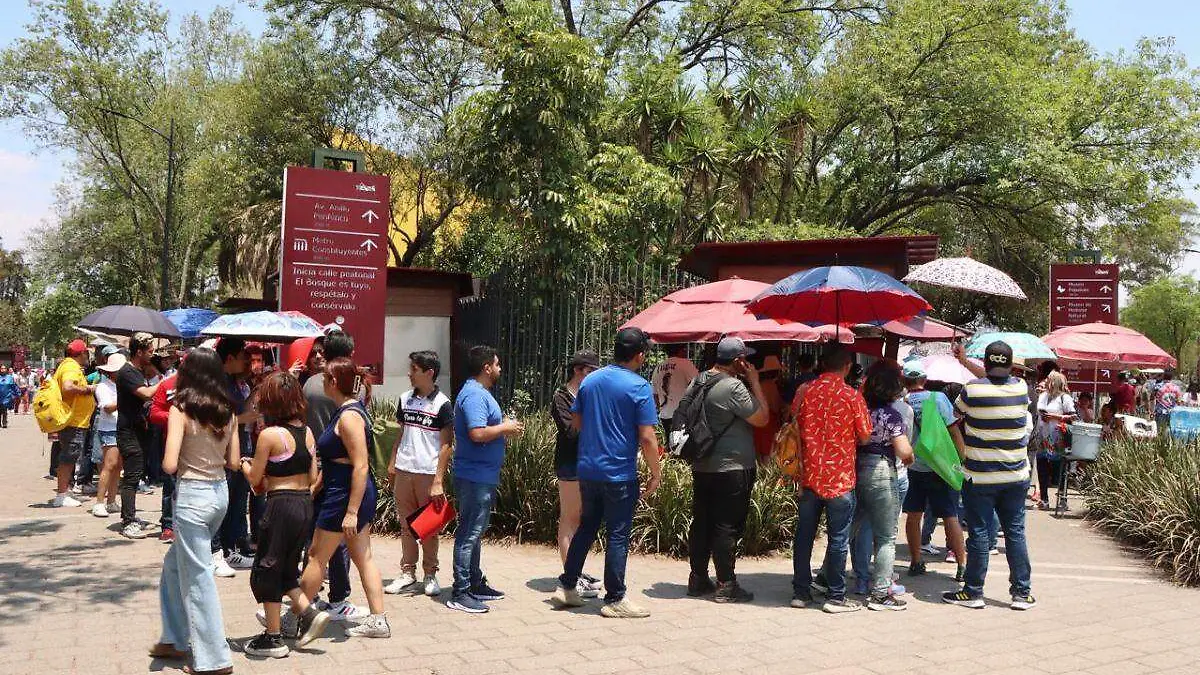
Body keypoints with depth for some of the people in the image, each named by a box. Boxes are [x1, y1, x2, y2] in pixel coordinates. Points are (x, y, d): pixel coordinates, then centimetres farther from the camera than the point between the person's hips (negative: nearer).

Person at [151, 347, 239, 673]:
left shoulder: (181, 410, -14)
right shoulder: (227, 412, 3)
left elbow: (170, 465, -19)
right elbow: (233, 462, 6)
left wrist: (168, 460, 2)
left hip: (193, 495, -7)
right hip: (220, 491, 7)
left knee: (197, 577, 3)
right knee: (174, 565, 24)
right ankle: (175, 639, 32)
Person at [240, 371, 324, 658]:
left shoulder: (269, 434, -14)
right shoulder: (307, 432, 5)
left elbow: (254, 479, -7)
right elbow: (312, 477, 10)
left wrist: (244, 463, 13)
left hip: (281, 506, -7)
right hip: (306, 505, 7)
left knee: (266, 570, 8)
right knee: (287, 567, 22)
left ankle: (273, 638, 14)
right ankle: (309, 611, 9)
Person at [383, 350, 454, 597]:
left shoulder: (442, 404, -7)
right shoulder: (405, 399, 10)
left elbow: (447, 443, -8)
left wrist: (439, 473, -15)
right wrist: (392, 464, 12)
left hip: (429, 473, -5)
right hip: (403, 470, 5)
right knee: (406, 524, 9)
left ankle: (430, 575, 14)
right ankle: (407, 573, 17)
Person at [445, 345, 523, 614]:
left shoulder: (479, 393, 16)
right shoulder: (474, 395, -18)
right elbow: (477, 433, -29)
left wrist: (504, 431, 9)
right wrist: (505, 427, -15)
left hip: (482, 477, 11)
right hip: (475, 477, -11)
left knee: (474, 533, 18)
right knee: (469, 534, -6)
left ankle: (475, 583, 29)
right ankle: (460, 594, 0)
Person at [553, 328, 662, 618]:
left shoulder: (590, 381, 6)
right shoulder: (639, 387, -13)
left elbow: (576, 421, 16)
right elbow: (646, 437, -16)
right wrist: (656, 474, -6)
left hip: (587, 470, 6)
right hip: (620, 473, -6)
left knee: (586, 527, 19)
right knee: (618, 535, 3)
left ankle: (566, 586, 23)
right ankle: (614, 599, 10)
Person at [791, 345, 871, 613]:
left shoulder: (805, 393, 1)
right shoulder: (851, 396, -10)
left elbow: (795, 432, 8)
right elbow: (865, 437, -5)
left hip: (809, 477, 4)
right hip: (840, 478, -4)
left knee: (804, 536, 11)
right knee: (838, 538, 5)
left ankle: (801, 592, 18)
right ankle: (835, 597, 10)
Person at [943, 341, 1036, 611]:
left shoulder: (972, 389, -13)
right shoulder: (1021, 388, -3)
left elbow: (956, 414, 4)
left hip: (979, 477, -3)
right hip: (1016, 475, 3)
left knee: (978, 534, 3)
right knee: (1015, 533, 10)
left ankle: (973, 592, 11)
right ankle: (1021, 592, 16)